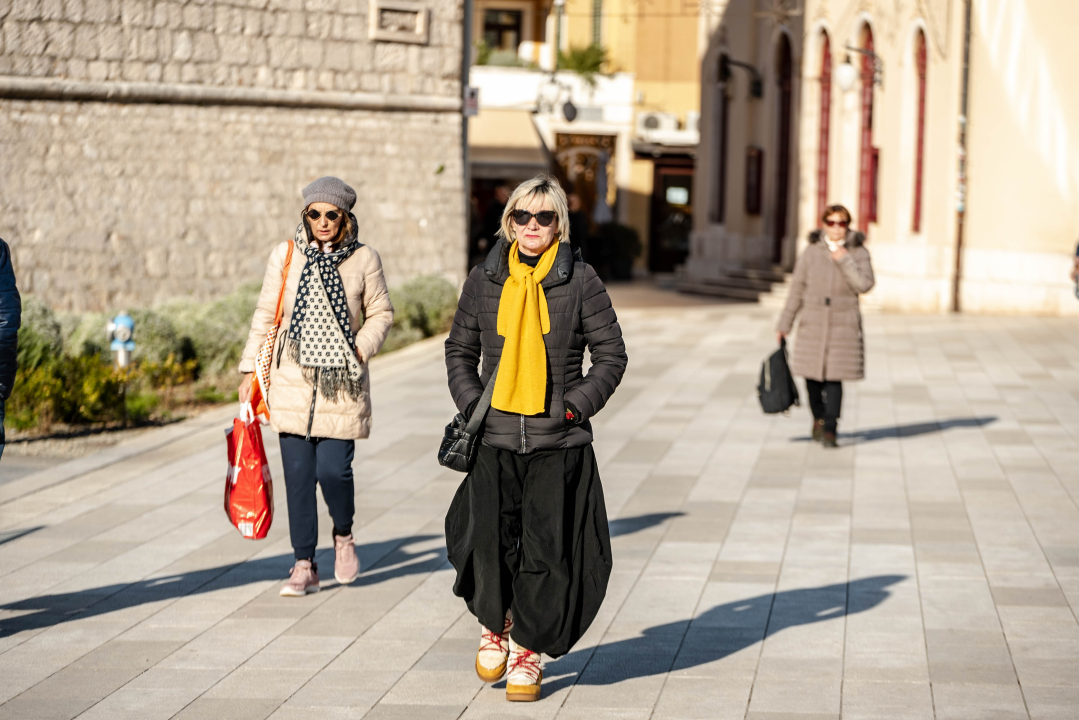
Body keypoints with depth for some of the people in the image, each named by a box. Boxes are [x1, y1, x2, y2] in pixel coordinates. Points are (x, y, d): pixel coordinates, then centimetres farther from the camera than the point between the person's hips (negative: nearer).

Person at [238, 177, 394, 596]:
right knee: (298, 475, 1)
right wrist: (250, 369, 7)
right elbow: (266, 315, 9)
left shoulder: (364, 259, 1)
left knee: (333, 469, -10)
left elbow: (381, 313, 10)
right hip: (292, 380, 1)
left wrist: (362, 348, -7)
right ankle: (305, 566, 10)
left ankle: (343, 534, 22)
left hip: (341, 385, -1)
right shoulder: (286, 256, 3)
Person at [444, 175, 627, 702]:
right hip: (495, 438, 1)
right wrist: (471, 403, 4)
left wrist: (577, 404, -6)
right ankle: (495, 624, 22)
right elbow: (460, 349, 17)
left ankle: (528, 649, 16)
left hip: (559, 442, -1)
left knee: (546, 550, -1)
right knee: (488, 540, -7)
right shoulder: (485, 280, 7)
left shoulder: (580, 281, 0)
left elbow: (611, 355, 4)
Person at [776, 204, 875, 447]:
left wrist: (845, 260, -14)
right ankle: (819, 418, 30)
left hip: (843, 324, -2)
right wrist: (785, 324, 7)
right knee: (812, 375, 5)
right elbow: (797, 290, 7)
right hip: (813, 324, 2)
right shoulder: (811, 252, 4)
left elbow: (864, 284, -11)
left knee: (834, 377, -8)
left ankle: (830, 429, -4)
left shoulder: (858, 252, 2)